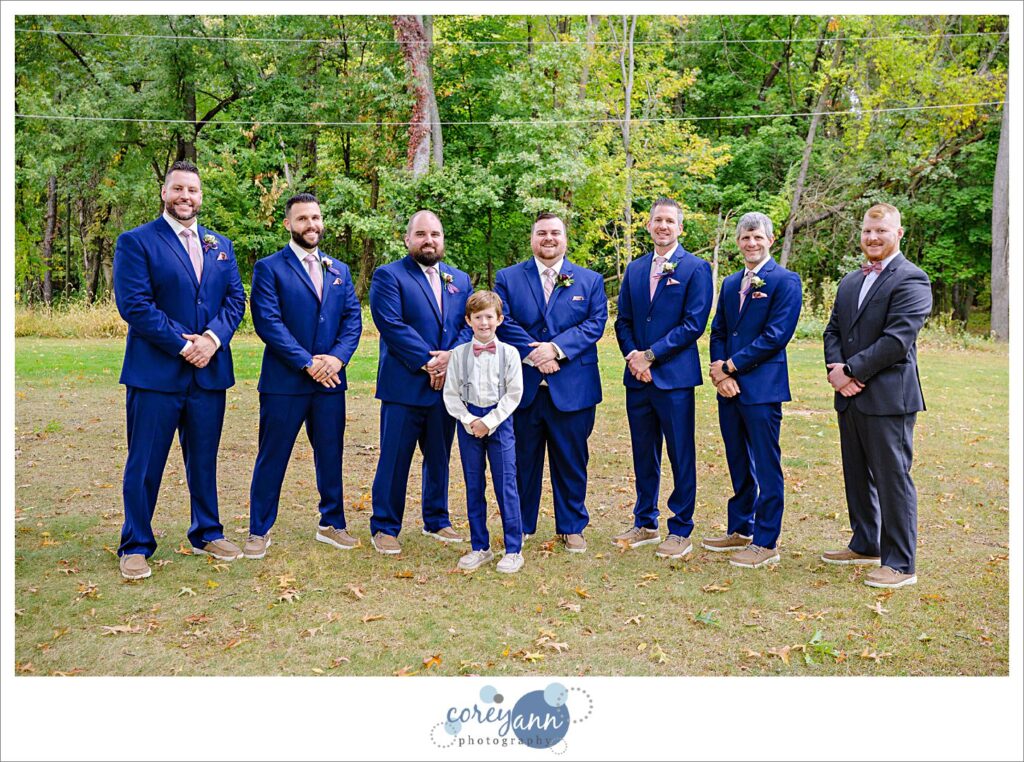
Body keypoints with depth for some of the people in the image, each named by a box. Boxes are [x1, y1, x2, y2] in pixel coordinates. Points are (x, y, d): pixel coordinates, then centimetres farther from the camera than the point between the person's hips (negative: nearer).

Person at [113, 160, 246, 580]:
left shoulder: (220, 245, 13)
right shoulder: (135, 242, -2)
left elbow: (235, 298, 7)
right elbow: (134, 304, -11)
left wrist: (213, 338, -11)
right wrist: (183, 344, -15)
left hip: (210, 371, 4)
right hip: (155, 372, -4)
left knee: (204, 459, 14)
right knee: (145, 463, 4)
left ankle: (207, 533, 28)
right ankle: (135, 546, 17)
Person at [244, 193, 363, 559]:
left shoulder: (340, 270, 14)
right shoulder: (269, 268, -2)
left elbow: (353, 319, 7)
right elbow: (267, 322, -11)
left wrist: (337, 357, -10)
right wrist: (307, 363, -16)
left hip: (330, 379, 4)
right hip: (284, 380, -4)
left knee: (331, 456, 12)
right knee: (272, 458, 4)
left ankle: (331, 524, 27)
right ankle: (259, 531, 17)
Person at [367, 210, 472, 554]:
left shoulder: (460, 280, 14)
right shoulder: (388, 275, -3)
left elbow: (470, 325, 5)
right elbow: (392, 324, -14)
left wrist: (451, 358, -13)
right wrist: (427, 362, -17)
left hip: (446, 383, 5)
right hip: (405, 385, -5)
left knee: (440, 457, 15)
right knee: (395, 459, 1)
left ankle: (436, 520, 30)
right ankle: (384, 527, 14)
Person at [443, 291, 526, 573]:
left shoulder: (509, 353, -3)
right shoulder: (458, 354, 2)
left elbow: (514, 394, -5)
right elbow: (450, 394, 2)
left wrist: (489, 422, -11)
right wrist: (470, 421, -10)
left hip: (499, 421, -2)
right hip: (468, 423, 2)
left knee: (506, 486, -2)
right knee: (473, 487, 9)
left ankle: (513, 550, 8)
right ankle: (480, 547, 20)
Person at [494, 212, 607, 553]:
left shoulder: (590, 280, 9)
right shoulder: (507, 278, 7)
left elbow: (595, 323, -3)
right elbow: (504, 322, -5)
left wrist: (556, 348, -16)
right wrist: (533, 353, -17)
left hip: (572, 388, 0)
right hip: (523, 386, 0)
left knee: (571, 461, 8)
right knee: (522, 460, 9)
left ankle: (572, 528, 23)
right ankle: (520, 526, 23)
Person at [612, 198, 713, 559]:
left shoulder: (696, 268, -3)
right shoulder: (635, 269, 14)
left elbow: (694, 324, -11)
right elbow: (623, 320, 13)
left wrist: (650, 355, -14)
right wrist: (631, 356, -5)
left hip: (674, 376, -5)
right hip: (638, 377, 5)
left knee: (681, 456, 3)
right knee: (643, 454, 14)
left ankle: (680, 531, 14)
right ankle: (645, 524, 26)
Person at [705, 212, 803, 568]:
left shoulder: (785, 281, -5)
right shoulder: (730, 284, 17)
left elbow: (776, 336, -14)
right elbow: (718, 332, 13)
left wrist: (730, 366, -13)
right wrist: (719, 369, -5)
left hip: (762, 387, -7)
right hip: (729, 388, 7)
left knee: (766, 468, 0)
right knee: (738, 465, 16)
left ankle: (765, 542, 9)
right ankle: (739, 531, 27)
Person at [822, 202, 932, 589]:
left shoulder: (911, 279, -8)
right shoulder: (849, 282, 18)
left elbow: (896, 339, -18)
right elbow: (833, 330, 13)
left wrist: (851, 370, -16)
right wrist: (836, 368, -6)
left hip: (888, 397, -8)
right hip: (850, 397, 8)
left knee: (892, 478, -2)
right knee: (857, 476, 17)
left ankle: (900, 563, 8)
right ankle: (865, 545, 33)